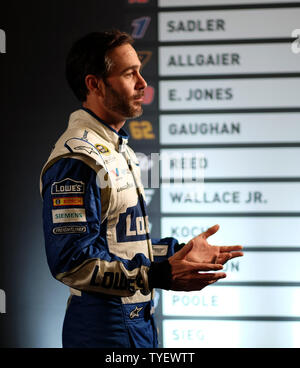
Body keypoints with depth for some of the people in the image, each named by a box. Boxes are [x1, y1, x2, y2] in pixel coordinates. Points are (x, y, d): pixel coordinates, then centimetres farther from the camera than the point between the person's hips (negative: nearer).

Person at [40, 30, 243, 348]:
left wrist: (179, 251, 13)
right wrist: (159, 276, -28)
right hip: (103, 328, -9)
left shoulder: (118, 150, 15)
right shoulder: (76, 159, -18)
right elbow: (72, 260, -26)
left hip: (138, 319, 9)